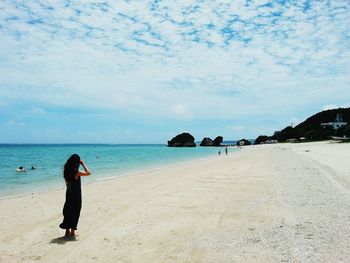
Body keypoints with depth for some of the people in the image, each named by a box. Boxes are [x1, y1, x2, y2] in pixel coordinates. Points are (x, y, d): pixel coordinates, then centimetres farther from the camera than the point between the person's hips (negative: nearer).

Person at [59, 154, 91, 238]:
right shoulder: (76, 172, -20)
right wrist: (83, 163, -10)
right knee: (75, 212, 5)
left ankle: (67, 231, 25)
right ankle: (72, 232, 13)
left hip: (69, 194, 7)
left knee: (68, 212, 15)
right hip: (76, 195, -7)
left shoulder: (67, 171, 2)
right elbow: (88, 173, -16)